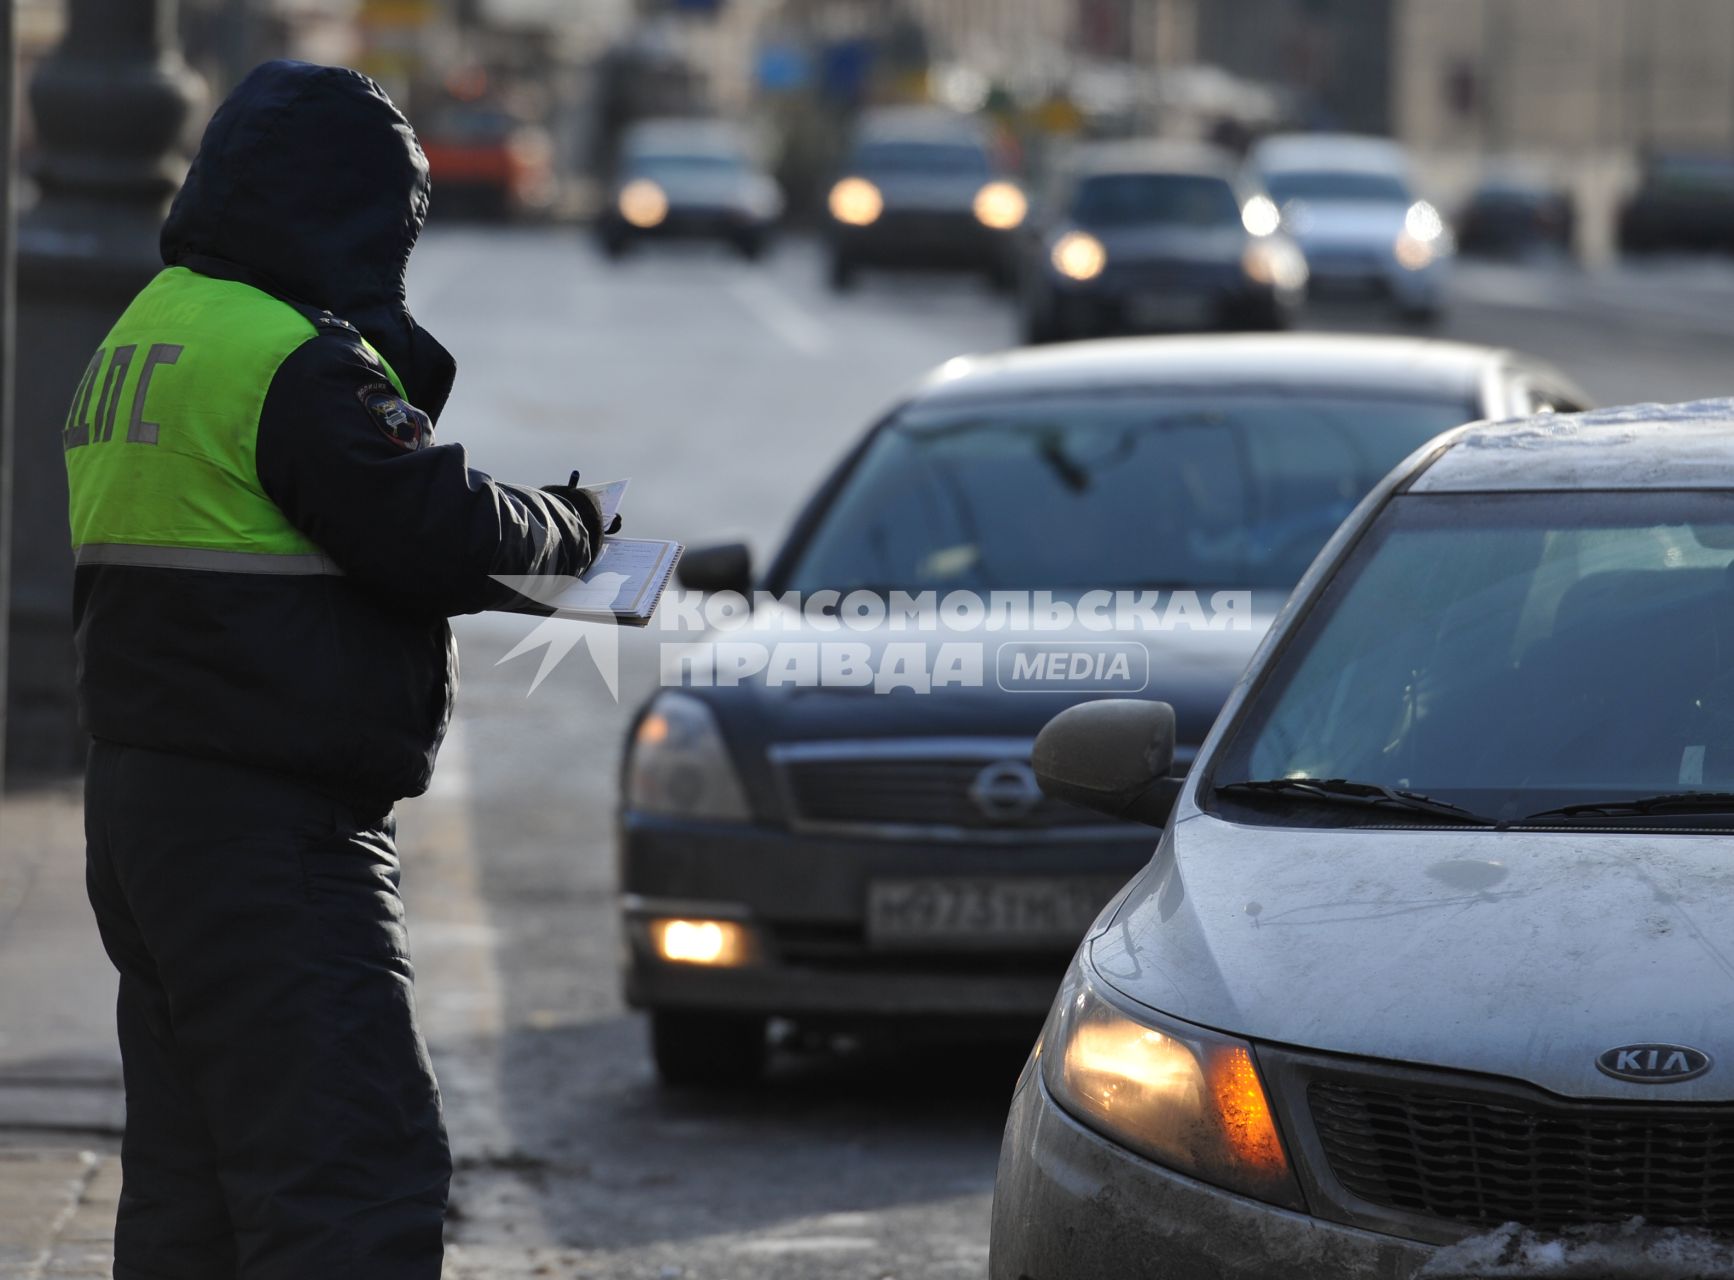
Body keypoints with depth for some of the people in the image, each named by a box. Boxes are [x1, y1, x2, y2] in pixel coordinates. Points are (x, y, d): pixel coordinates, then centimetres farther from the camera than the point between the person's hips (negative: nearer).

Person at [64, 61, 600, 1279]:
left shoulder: (142, 336, 15)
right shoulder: (294, 364, -16)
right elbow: (441, 529, -17)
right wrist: (563, 527, 3)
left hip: (142, 800, 10)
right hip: (272, 816, -10)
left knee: (191, 1177, 15)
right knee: (357, 1176, -12)